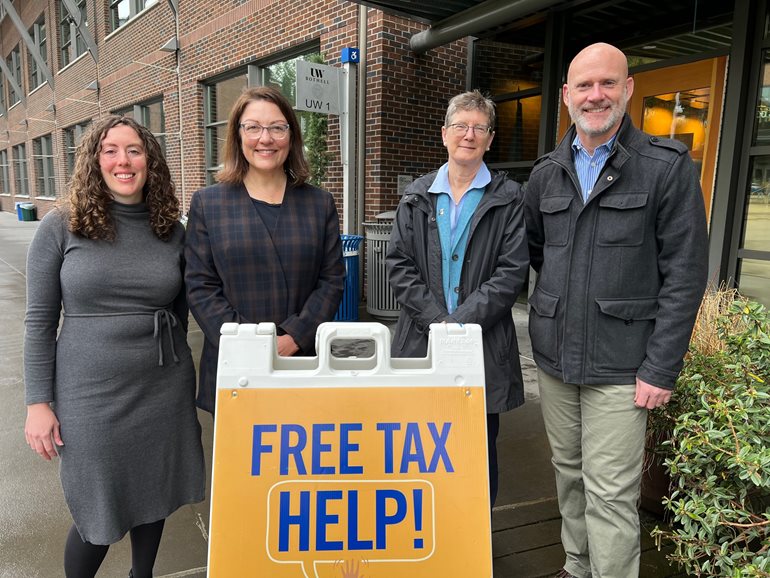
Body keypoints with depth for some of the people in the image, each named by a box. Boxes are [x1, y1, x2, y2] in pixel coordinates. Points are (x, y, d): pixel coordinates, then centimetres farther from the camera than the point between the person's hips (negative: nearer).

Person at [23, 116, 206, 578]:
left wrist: (169, 362, 13)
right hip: (91, 395, -2)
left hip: (164, 391, 3)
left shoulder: (172, 230, 1)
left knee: (155, 497, 18)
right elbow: (40, 321, -4)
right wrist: (39, 402, -6)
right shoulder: (61, 227, -6)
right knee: (98, 515, 9)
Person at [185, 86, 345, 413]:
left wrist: (294, 338, -11)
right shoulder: (207, 203, 3)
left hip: (304, 362, 1)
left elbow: (332, 280, 2)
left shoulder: (319, 203, 6)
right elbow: (200, 286, -2)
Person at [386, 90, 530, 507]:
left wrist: (460, 323, -14)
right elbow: (398, 264, 2)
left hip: (484, 345, -1)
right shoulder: (417, 196, 9)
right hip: (421, 342, 2)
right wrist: (438, 321, -10)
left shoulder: (508, 199, 3)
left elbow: (511, 272, -6)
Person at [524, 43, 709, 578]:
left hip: (620, 367, -4)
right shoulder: (547, 173, 8)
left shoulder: (669, 167, -6)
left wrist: (662, 369, -12)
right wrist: (558, 308, 12)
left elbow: (685, 274, -9)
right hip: (554, 357, 5)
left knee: (610, 494, 0)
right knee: (569, 474, 17)